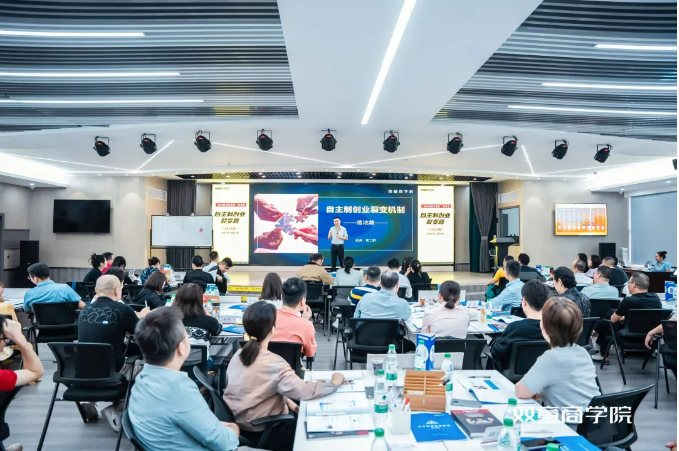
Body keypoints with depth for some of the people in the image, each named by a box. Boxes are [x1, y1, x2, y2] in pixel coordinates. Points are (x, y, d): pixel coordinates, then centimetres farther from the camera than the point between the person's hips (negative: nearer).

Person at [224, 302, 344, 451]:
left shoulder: (239, 354, -4)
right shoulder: (273, 363, -28)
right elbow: (305, 391, -27)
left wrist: (286, 401, 4)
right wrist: (334, 382, -12)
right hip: (258, 432, -7)